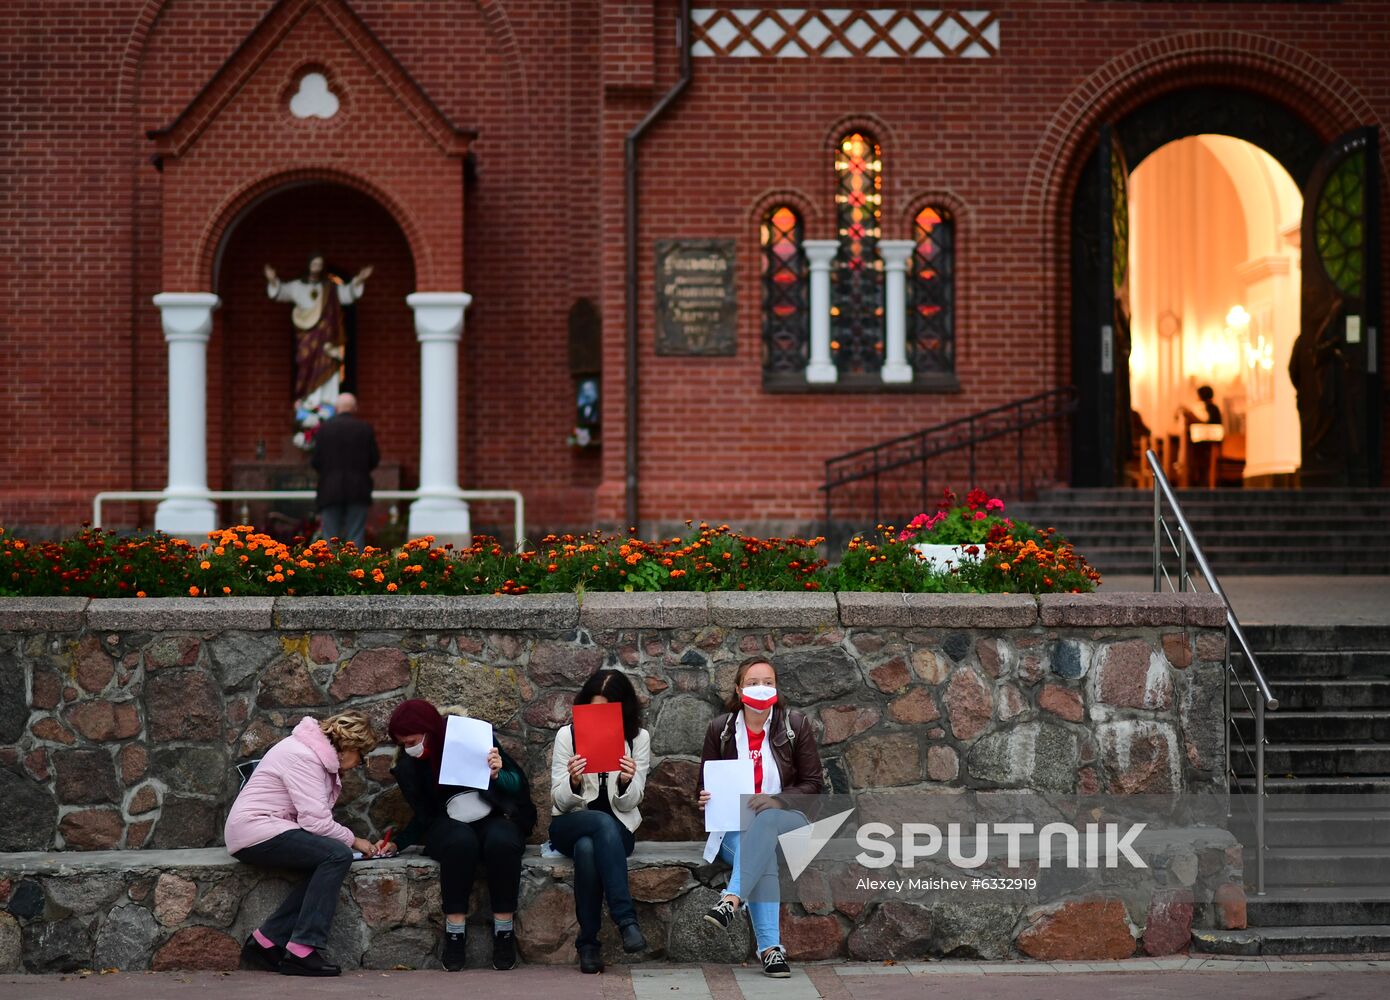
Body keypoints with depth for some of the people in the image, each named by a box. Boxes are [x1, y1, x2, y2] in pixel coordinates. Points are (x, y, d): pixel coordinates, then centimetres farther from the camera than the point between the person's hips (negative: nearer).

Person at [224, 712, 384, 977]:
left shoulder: (319, 755, 16)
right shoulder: (303, 756, -15)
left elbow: (314, 815, 10)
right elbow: (315, 820, -20)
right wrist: (353, 841, -6)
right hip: (255, 832, -10)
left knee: (327, 866, -7)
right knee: (337, 855, -20)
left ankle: (267, 942, -8)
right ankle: (302, 951, -24)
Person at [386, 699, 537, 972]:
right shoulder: (409, 766, 3)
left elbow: (518, 785, -5)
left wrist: (498, 774, -26)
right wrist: (397, 844, 3)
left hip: (494, 819, -1)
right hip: (449, 826, 1)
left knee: (502, 841, -37)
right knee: (460, 842, -36)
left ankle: (504, 932, -27)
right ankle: (455, 935, -32)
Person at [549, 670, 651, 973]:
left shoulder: (638, 738, 0)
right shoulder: (567, 735, -2)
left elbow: (628, 805, -3)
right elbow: (560, 803, -4)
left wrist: (626, 781, -26)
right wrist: (574, 781, -27)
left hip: (617, 829, 0)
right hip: (569, 826, 0)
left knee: (587, 848, -37)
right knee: (603, 823, -38)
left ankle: (588, 942, -31)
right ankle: (626, 919, -41)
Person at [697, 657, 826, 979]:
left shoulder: (796, 725, 3)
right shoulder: (720, 729, 7)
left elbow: (813, 784, 2)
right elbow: (706, 786, 15)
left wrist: (776, 800, -15)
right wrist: (707, 799, -11)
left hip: (787, 818, 0)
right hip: (735, 825, 0)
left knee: (766, 821, -39)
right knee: (760, 852, -37)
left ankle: (731, 901, -56)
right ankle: (770, 947, -48)